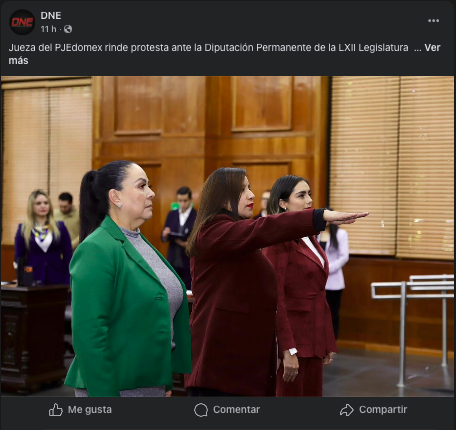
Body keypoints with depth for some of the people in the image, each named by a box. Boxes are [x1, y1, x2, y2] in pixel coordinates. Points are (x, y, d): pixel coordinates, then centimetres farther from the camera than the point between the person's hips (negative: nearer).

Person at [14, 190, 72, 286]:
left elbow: (68, 256, 5)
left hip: (57, 280, 1)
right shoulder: (23, 229, 4)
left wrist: (68, 282, -1)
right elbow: (19, 258, 7)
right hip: (33, 280, 0)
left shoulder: (60, 227, 5)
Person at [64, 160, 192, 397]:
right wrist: (104, 398, -22)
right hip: (115, 388, -8)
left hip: (151, 384, 8)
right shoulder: (96, 250, -15)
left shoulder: (142, 244, 12)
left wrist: (166, 382, 18)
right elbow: (88, 332, -20)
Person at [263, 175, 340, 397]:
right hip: (291, 336, -8)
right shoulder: (279, 239, -12)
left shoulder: (309, 239, 13)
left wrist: (328, 343, 13)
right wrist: (288, 350, -20)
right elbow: (275, 298, -17)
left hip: (313, 337, 8)